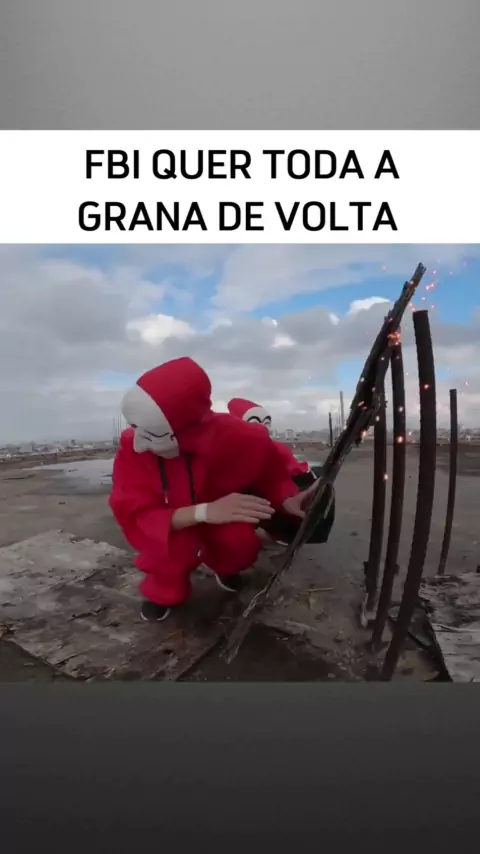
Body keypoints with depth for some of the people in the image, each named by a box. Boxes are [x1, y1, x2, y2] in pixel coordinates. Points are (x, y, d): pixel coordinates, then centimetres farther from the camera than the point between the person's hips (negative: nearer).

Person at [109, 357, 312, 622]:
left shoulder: (236, 437, -30)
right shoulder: (132, 447, -29)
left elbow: (270, 469, -9)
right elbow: (134, 516, -34)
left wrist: (287, 499, -32)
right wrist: (203, 512, -48)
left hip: (225, 516, 1)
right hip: (172, 525, -1)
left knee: (241, 541, -31)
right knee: (174, 542, -35)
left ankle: (224, 565, 9)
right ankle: (164, 588, 3)